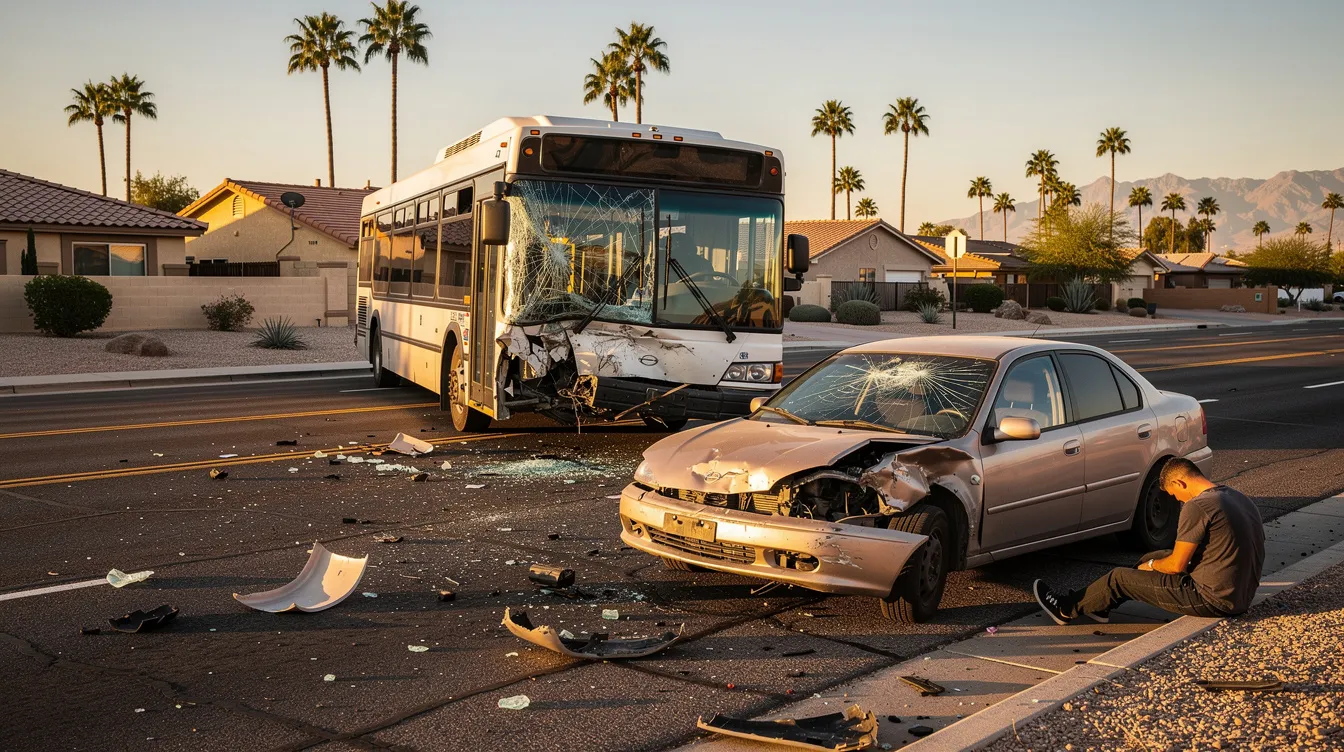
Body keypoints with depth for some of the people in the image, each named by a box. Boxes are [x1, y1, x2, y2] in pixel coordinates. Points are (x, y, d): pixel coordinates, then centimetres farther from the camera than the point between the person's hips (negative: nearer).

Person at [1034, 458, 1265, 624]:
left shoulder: (1198, 507, -20)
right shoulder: (1237, 497, 9)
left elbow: (1177, 565, -16)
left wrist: (1151, 565, 7)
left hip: (1214, 600, -9)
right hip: (1242, 595, 9)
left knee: (1119, 577, 2)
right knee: (1154, 558, 23)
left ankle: (1067, 609, 21)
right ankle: (1101, 603, 33)